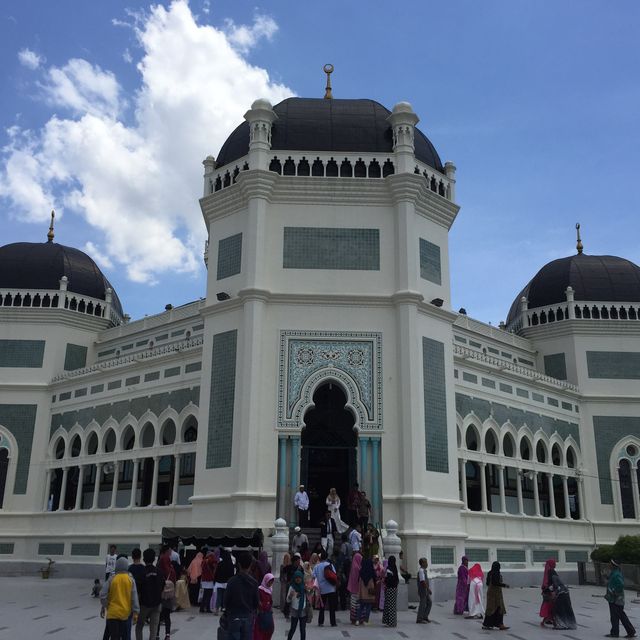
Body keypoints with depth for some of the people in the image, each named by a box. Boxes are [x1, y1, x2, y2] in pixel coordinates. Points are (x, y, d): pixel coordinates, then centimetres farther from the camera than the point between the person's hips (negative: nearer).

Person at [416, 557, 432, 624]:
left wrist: (428, 588, 16)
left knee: (429, 603, 13)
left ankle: (425, 617, 21)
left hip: (426, 590, 10)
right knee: (423, 604, -3)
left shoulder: (424, 570, 13)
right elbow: (423, 581, -23)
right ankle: (419, 619, 6)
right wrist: (428, 588, -20)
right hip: (422, 590, -10)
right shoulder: (421, 570, -18)